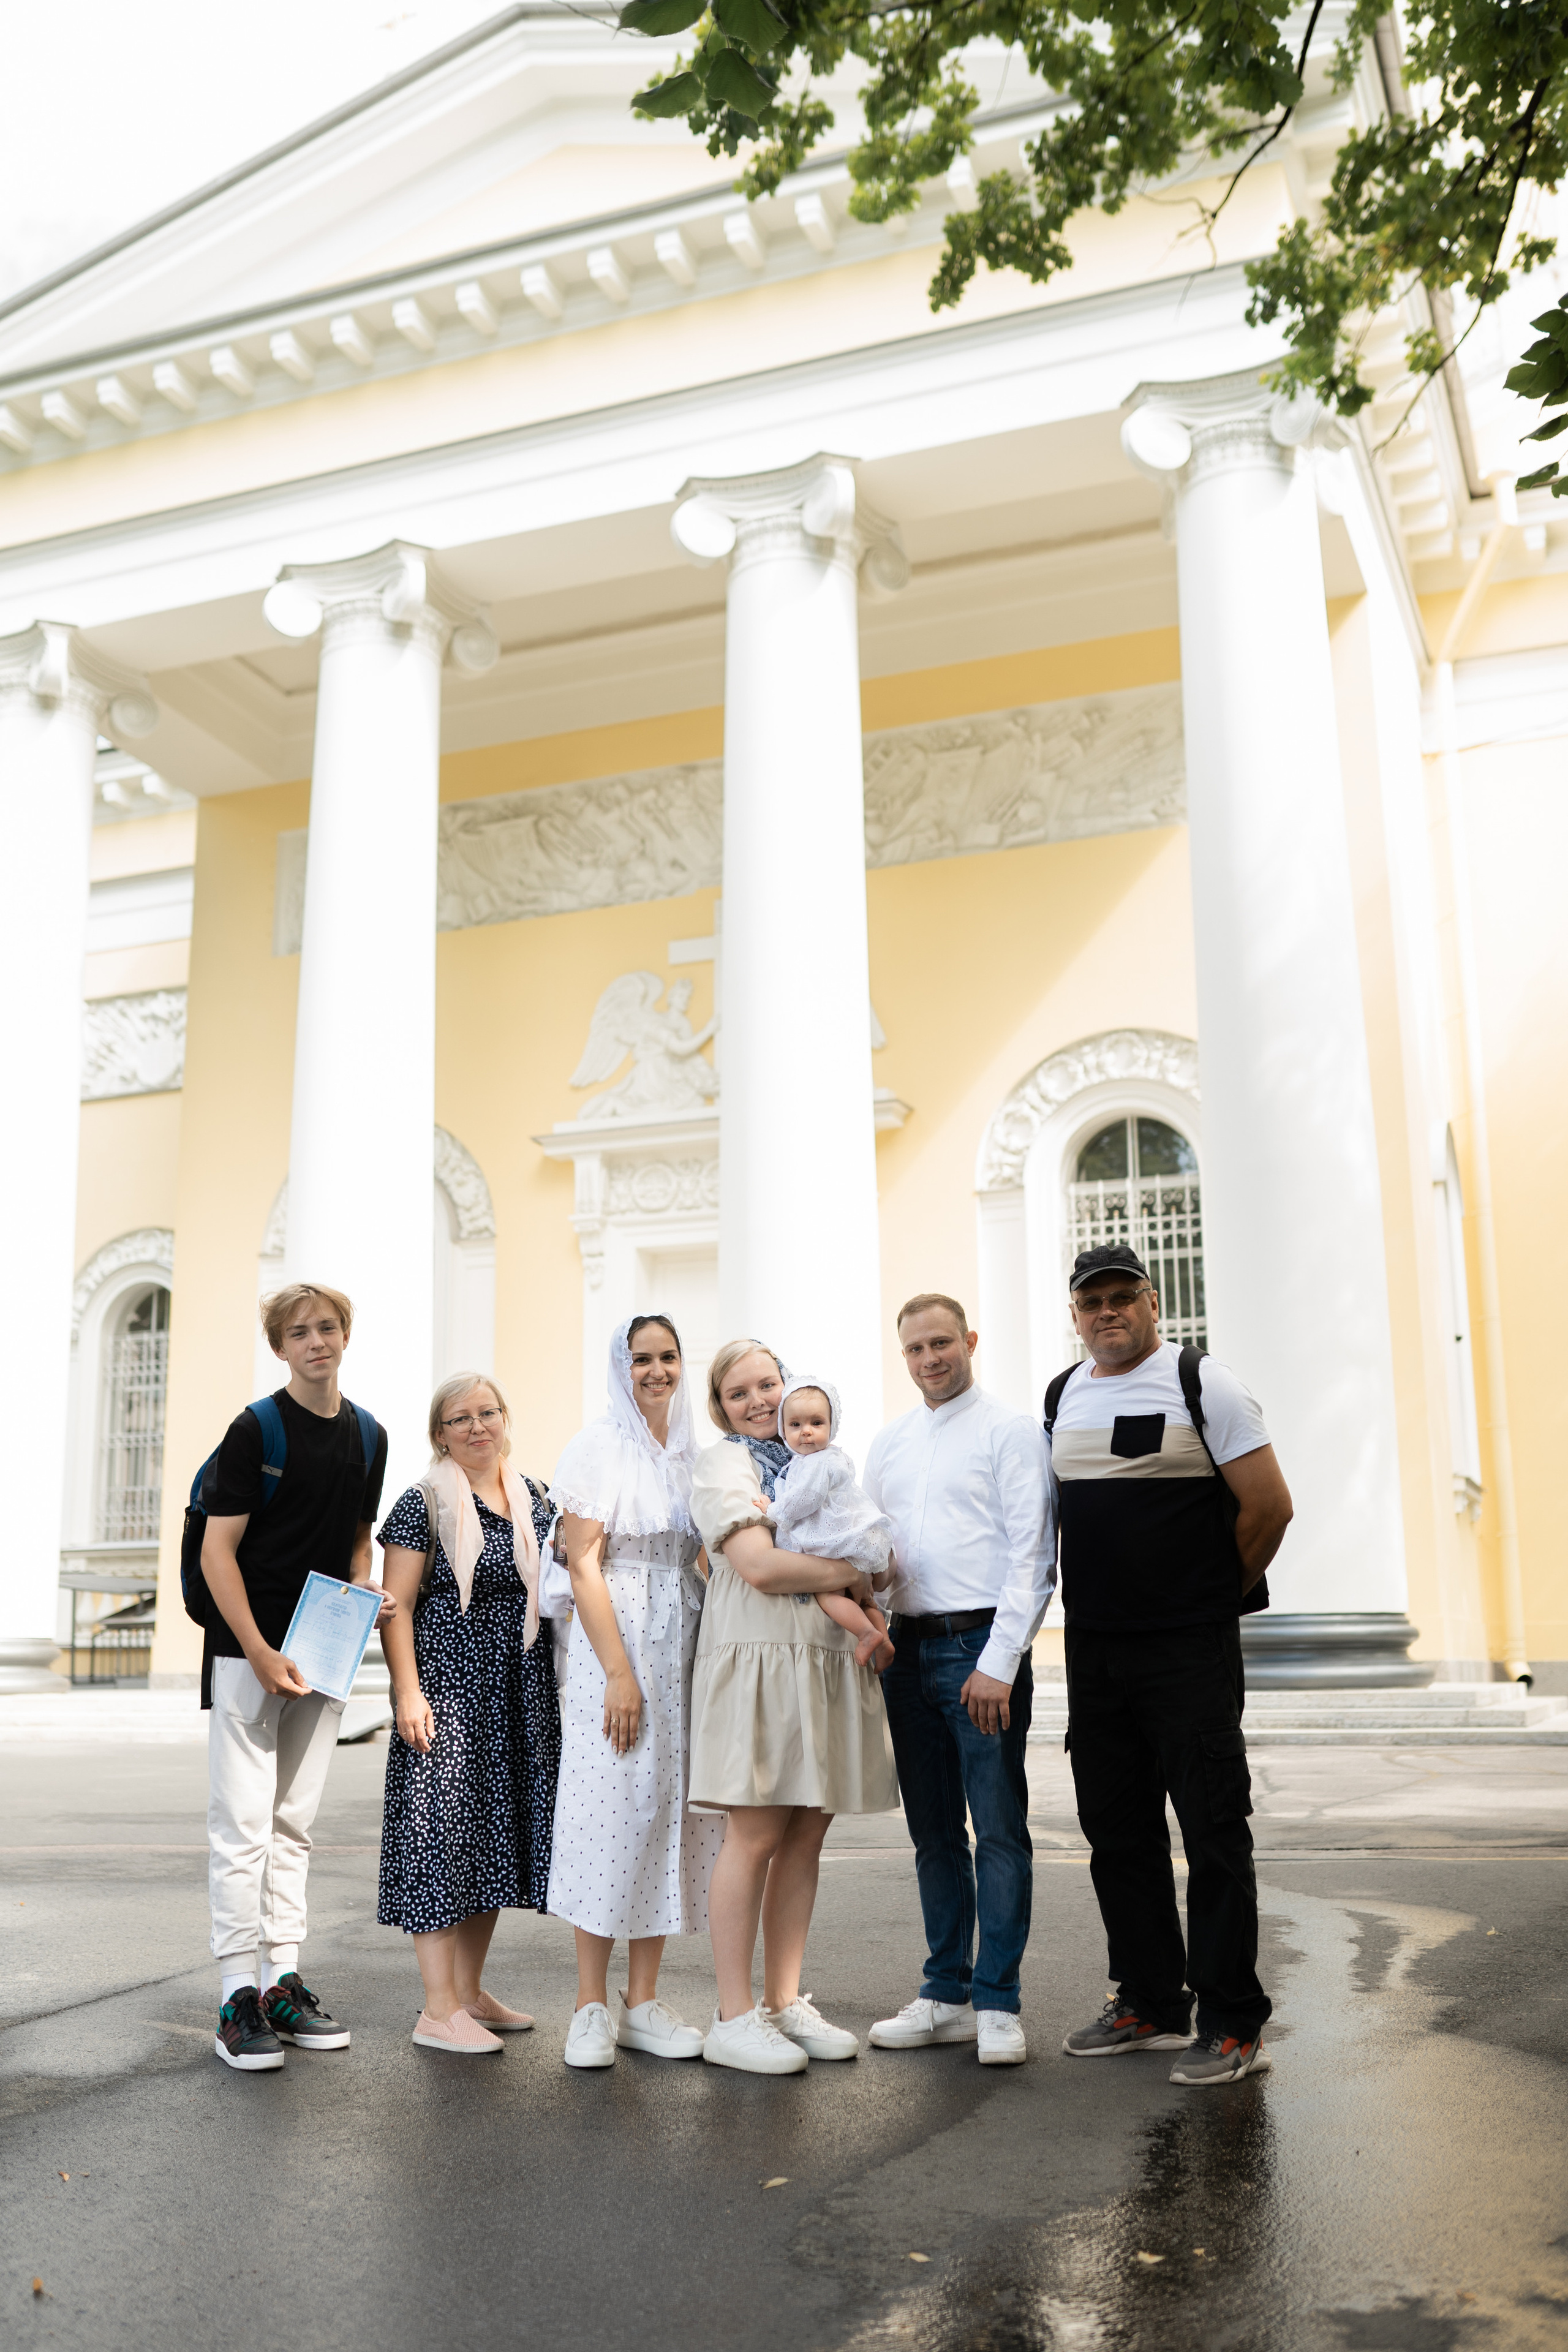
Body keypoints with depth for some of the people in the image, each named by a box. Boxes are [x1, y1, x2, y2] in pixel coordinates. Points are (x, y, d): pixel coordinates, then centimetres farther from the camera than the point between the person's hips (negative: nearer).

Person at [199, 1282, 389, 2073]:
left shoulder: (369, 1436, 9)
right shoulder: (256, 1429, -9)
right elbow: (217, 1550, -11)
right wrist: (261, 1652, -18)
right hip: (247, 1650, -6)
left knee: (293, 1824, 12)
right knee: (242, 1823, -3)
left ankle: (285, 1983, 20)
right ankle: (238, 1997, 4)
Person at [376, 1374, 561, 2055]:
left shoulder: (533, 1501, 11)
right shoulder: (423, 1504, -6)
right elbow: (395, 1605, -8)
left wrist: (560, 1689, 13)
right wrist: (408, 1691, -16)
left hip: (520, 1693, 6)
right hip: (447, 1688, -6)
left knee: (495, 1837, 10)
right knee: (442, 1829, -6)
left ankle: (469, 1991, 22)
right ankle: (439, 2010, 0)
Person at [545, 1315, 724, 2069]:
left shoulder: (692, 1452, 12)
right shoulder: (598, 1446, -4)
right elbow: (583, 1563, -10)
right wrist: (619, 1672, -16)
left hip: (686, 1648, 6)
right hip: (616, 1645, -5)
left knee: (672, 1811, 7)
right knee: (612, 1808, -4)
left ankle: (642, 2003, 17)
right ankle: (591, 2008, 8)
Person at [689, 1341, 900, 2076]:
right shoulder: (723, 1464, -3)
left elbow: (849, 1554, 22)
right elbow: (759, 1566, -15)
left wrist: (864, 1614, 1)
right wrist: (853, 1574, -5)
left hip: (829, 1664, 7)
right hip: (761, 1662, -7)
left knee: (806, 1839, 8)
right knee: (756, 1838, -5)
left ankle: (785, 2003, 16)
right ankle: (734, 2018, 2)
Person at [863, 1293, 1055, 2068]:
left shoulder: (1010, 1431, -3)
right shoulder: (888, 1444, 16)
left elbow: (1031, 1558, -9)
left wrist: (998, 1663, -15)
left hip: (982, 1646, -6)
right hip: (909, 1648, 6)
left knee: (999, 1830, -2)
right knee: (934, 1832, 11)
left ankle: (996, 2003, 6)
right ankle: (946, 1996, 20)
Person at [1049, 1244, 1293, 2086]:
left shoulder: (1200, 1384, -7)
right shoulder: (1061, 1398, 11)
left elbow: (1269, 1505, -8)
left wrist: (1218, 1598, 1)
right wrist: (1097, 1600, 14)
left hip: (1189, 1651, -6)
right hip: (1093, 1648, 6)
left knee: (1213, 1831, -2)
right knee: (1118, 1830, 13)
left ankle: (1232, 2025, 8)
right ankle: (1149, 2005, 26)